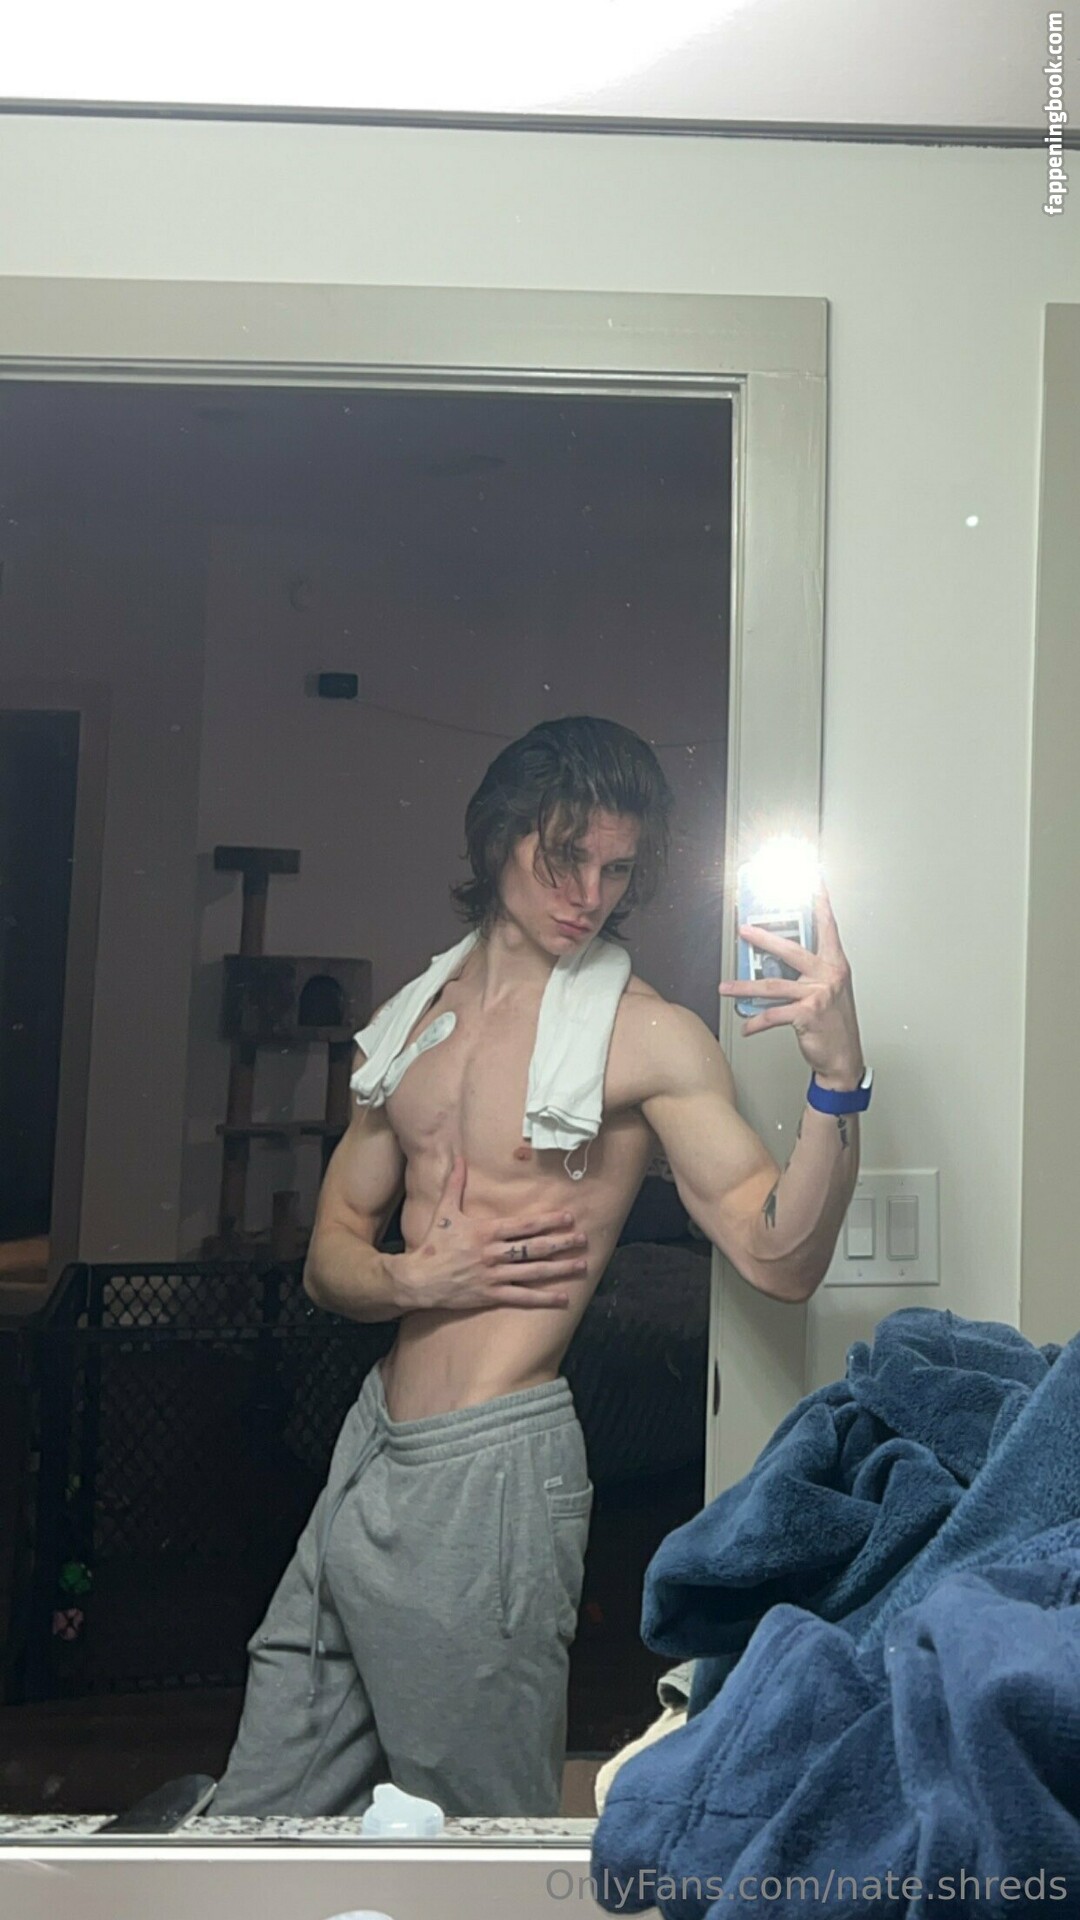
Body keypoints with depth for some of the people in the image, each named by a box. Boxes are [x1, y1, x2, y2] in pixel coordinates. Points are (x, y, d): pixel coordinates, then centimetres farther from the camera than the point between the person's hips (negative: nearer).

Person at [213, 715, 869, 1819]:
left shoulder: (650, 1037, -9)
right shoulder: (414, 1022, 10)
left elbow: (779, 1261, -16)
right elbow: (330, 1257, 11)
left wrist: (837, 1073, -29)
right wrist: (418, 1280, -10)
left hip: (490, 1470, -6)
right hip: (372, 1449, 6)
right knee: (259, 1814, 17)